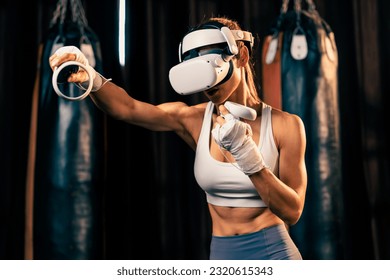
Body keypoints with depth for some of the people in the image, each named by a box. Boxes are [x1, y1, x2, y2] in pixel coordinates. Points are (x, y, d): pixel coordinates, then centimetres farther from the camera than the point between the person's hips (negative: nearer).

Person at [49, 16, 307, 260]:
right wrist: (91, 79, -35)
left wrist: (248, 156, -26)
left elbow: (292, 212, -14)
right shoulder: (194, 120, -3)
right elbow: (126, 107, -16)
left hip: (273, 253, -2)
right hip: (221, 254, 3)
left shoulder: (285, 125, -9)